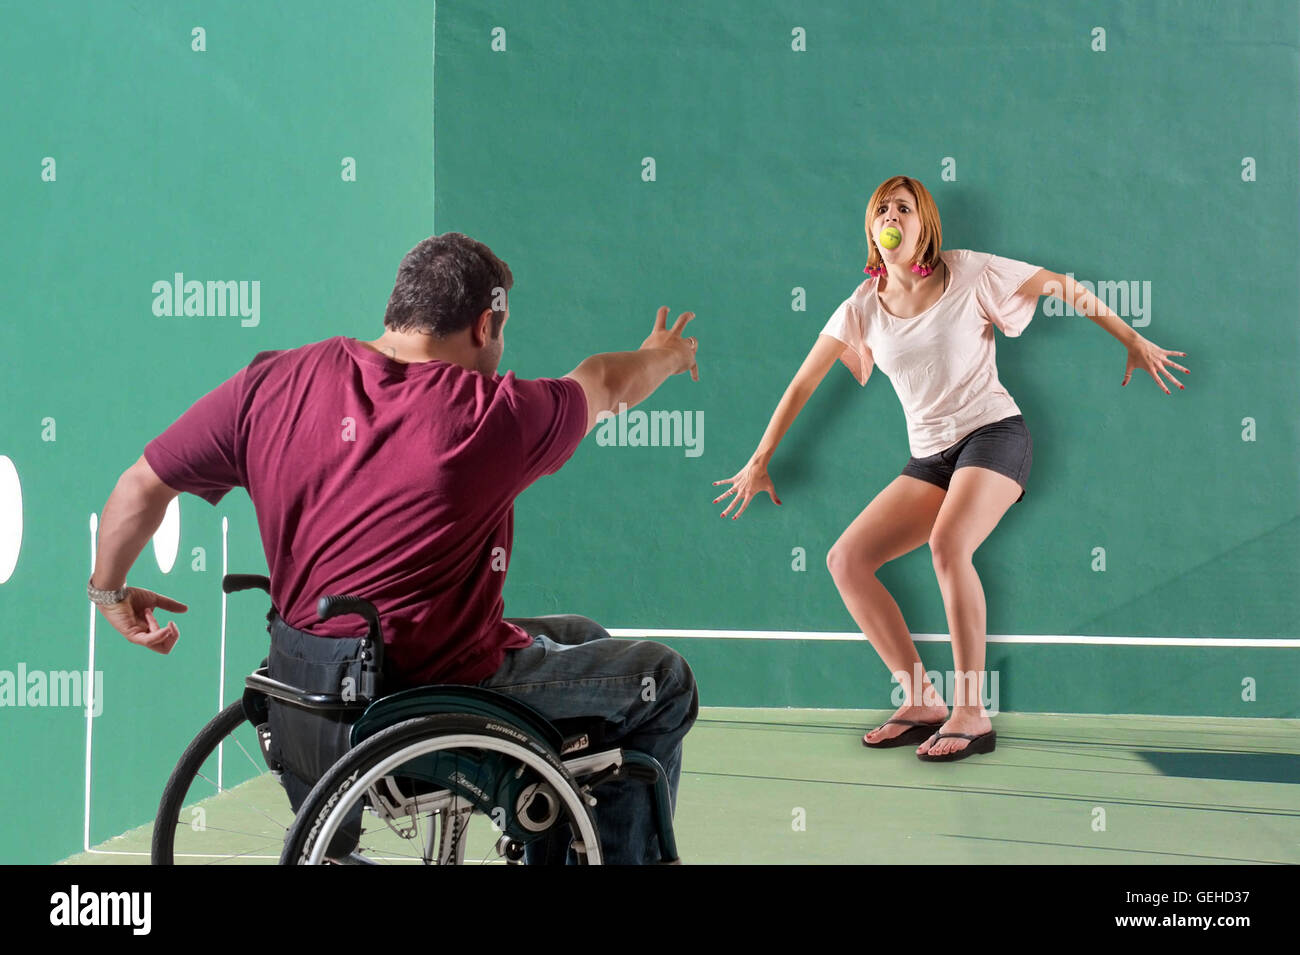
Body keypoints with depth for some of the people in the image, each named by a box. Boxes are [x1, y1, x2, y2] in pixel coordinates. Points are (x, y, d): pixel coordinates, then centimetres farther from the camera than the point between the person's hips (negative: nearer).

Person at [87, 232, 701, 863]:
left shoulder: (274, 381, -2)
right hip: (431, 692, -7)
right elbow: (604, 384, 6)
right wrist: (663, 355, 29)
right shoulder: (494, 415, -14)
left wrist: (110, 591, 21)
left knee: (580, 637, 27)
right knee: (662, 680, 12)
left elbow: (142, 484, 4)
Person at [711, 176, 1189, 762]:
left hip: (993, 434, -5)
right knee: (845, 560, -10)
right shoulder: (863, 307, 6)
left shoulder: (969, 274, -2)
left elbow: (1061, 286, 6)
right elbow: (803, 383, 9)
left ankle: (972, 714, -24)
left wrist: (1133, 341, 5)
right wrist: (760, 461, 7)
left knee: (947, 542, -33)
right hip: (928, 457, 5)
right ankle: (922, 702, -4)